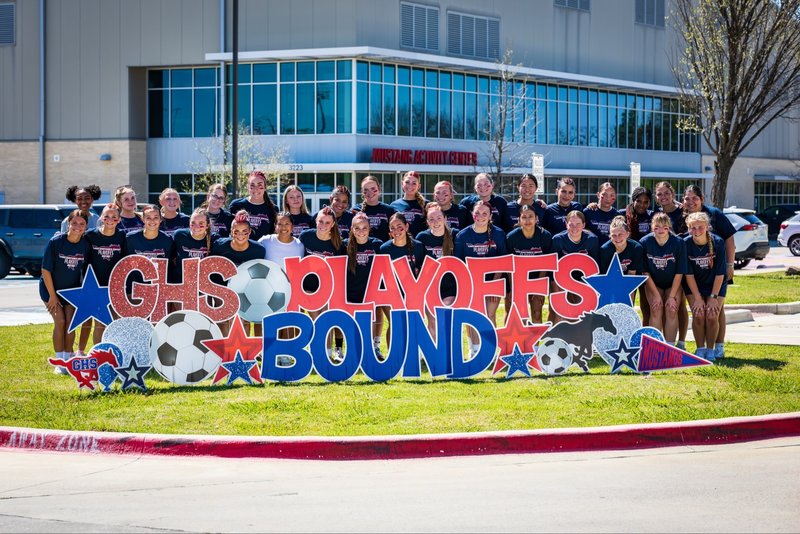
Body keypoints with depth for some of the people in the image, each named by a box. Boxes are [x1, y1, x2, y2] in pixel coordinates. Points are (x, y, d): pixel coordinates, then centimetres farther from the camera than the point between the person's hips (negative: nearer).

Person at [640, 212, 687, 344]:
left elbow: (679, 273, -13)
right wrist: (656, 295, -14)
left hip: (674, 284, 0)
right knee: (656, 310, -17)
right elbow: (645, 271, -12)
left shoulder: (678, 243, -20)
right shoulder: (645, 242, -18)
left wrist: (672, 296, -15)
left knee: (671, 310, -16)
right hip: (653, 284, 0)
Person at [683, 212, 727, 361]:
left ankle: (711, 349, 2)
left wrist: (713, 297, -18)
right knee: (698, 314, -17)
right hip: (694, 286, 0)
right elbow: (689, 274, -15)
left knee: (712, 316, -16)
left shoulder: (718, 242, -21)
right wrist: (697, 298, -17)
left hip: (716, 285, 0)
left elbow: (720, 273, -16)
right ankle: (700, 349, -1)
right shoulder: (686, 244, -19)